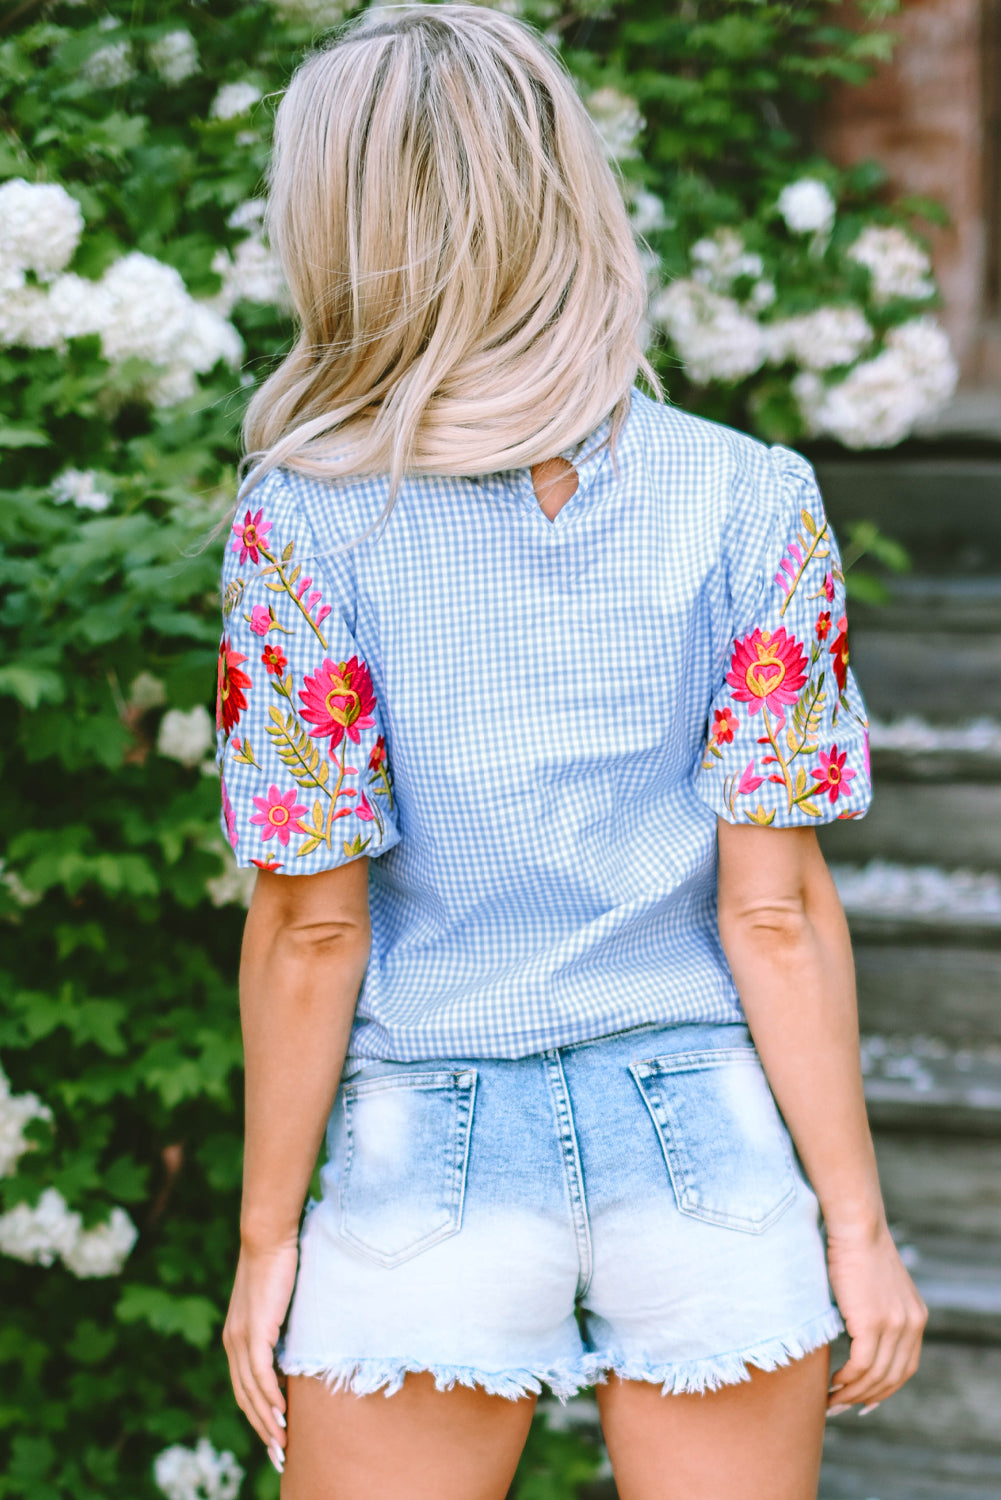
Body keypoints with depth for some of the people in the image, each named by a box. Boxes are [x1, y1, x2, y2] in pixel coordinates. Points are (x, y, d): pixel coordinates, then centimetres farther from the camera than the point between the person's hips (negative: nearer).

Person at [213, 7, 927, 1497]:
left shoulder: (307, 523, -12)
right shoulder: (754, 504, -7)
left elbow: (312, 929, -9)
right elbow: (775, 912, -8)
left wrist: (268, 1234, 2)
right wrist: (858, 1221, 1)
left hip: (428, 1158, -1)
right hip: (711, 1151, 1)